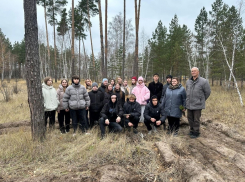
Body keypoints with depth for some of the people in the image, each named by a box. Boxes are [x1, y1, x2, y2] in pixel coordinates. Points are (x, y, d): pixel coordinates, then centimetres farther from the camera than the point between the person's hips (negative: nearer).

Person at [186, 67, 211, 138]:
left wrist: (202, 100, 7)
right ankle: (192, 130, 30)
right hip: (189, 104, 6)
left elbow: (207, 92, -2)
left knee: (196, 119, 2)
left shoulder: (203, 81, -9)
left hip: (197, 105, -5)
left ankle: (196, 132, 16)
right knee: (190, 118, 14)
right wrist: (188, 100, 14)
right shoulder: (188, 81, 8)